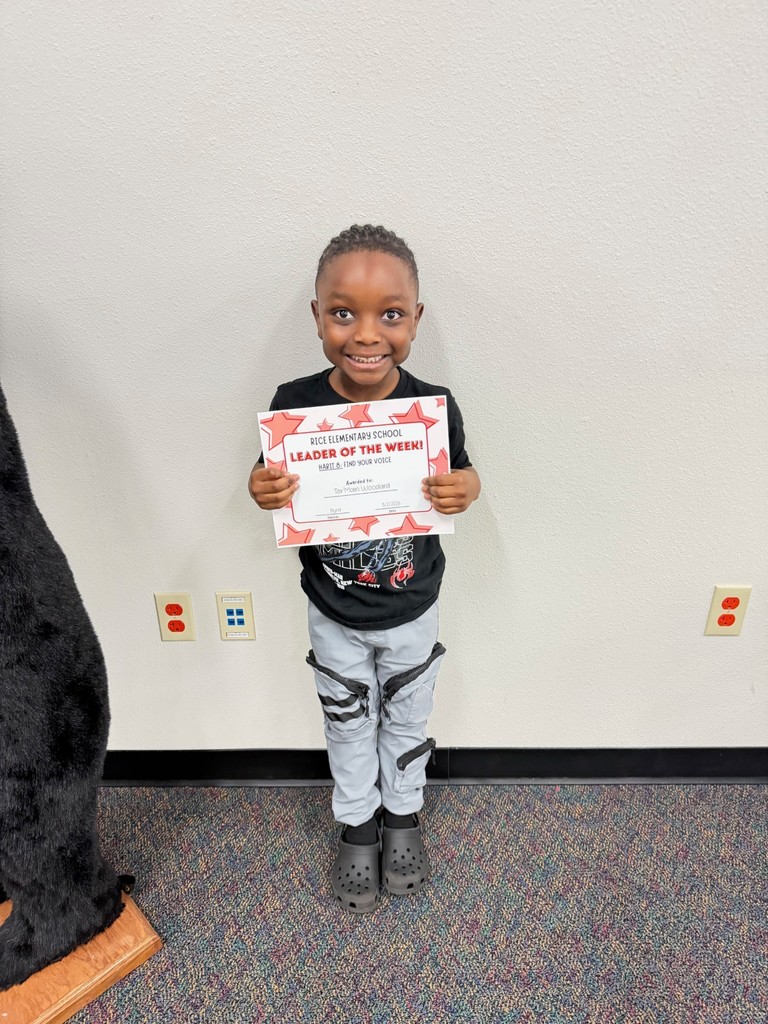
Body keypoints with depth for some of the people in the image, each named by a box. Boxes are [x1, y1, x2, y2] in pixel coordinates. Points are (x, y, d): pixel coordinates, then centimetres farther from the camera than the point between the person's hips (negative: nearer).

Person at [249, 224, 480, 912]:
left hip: (413, 611, 0)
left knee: (406, 719, 24)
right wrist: (263, 492, -29)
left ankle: (404, 812, 53)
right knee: (348, 724, 23)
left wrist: (470, 487, -28)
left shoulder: (435, 407, -20)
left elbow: (457, 477, -5)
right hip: (333, 614, 0)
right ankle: (358, 823, 50)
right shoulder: (294, 405, -20)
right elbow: (279, 486, -7)